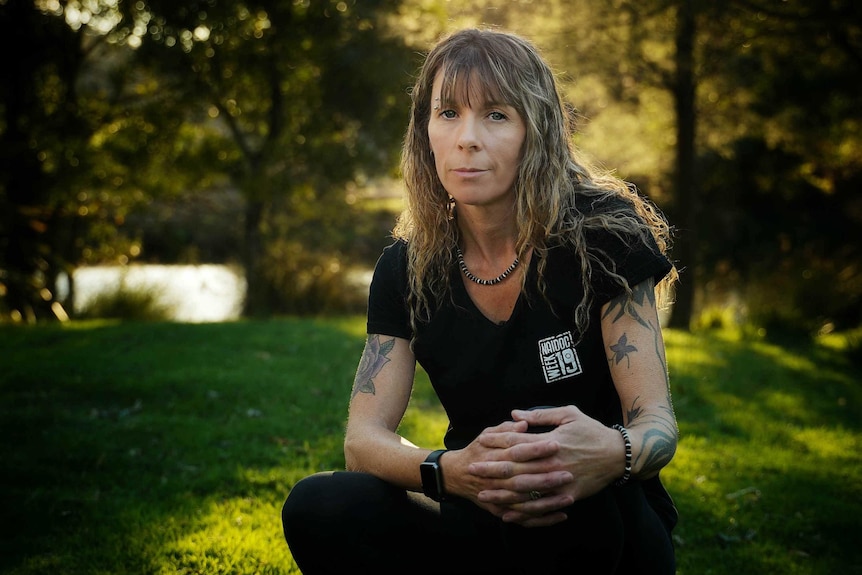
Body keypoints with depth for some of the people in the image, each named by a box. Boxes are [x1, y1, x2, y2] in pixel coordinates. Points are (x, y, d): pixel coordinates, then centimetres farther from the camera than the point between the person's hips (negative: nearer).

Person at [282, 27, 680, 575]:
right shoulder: (406, 269, -2)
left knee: (566, 491, -39)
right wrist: (449, 470, -33)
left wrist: (615, 454, -41)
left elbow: (657, 420, -14)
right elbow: (364, 436, -9)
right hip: (486, 526, 3)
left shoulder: (600, 235, -12)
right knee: (315, 507, -23)